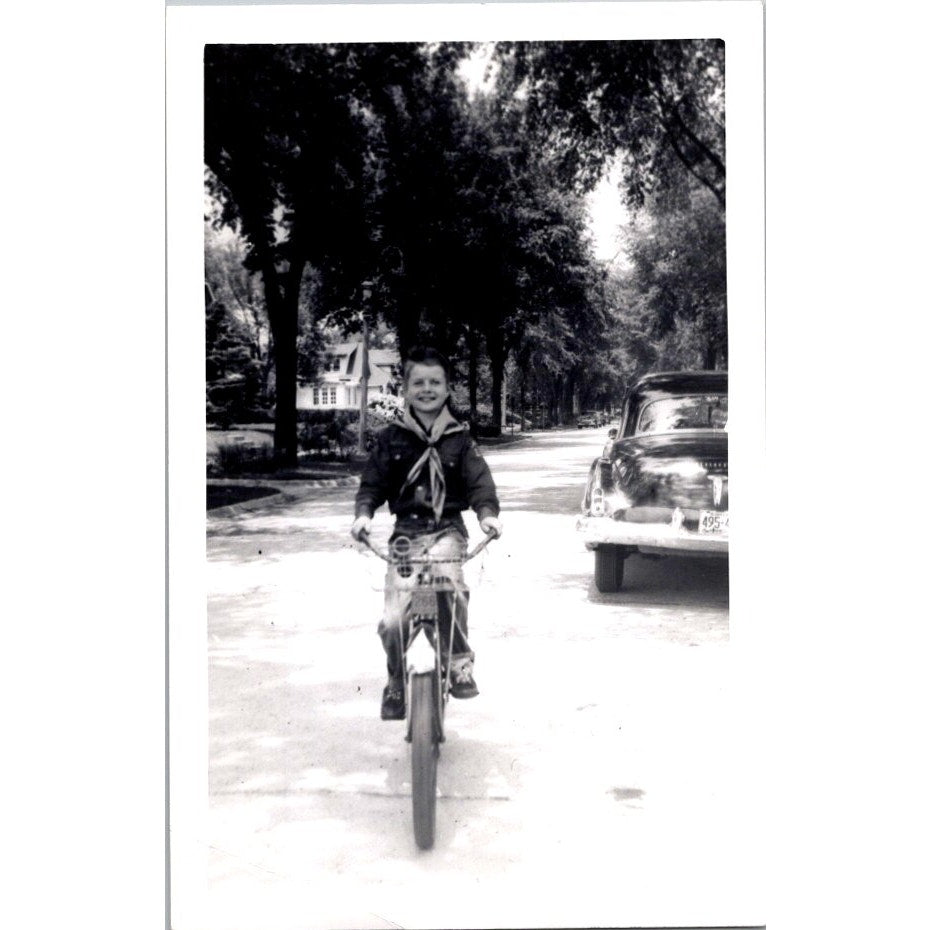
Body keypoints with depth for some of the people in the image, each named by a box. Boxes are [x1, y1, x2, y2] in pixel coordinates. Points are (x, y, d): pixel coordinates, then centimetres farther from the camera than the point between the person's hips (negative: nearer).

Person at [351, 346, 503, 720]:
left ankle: (460, 661, -12)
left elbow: (479, 481, -2)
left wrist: (488, 513, -21)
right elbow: (372, 482, 6)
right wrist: (363, 514, -14)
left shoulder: (459, 440, 5)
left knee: (450, 578, -33)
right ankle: (396, 683, 19)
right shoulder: (391, 439, 6)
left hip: (447, 530, -1)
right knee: (393, 619, -8)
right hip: (406, 532, 1)